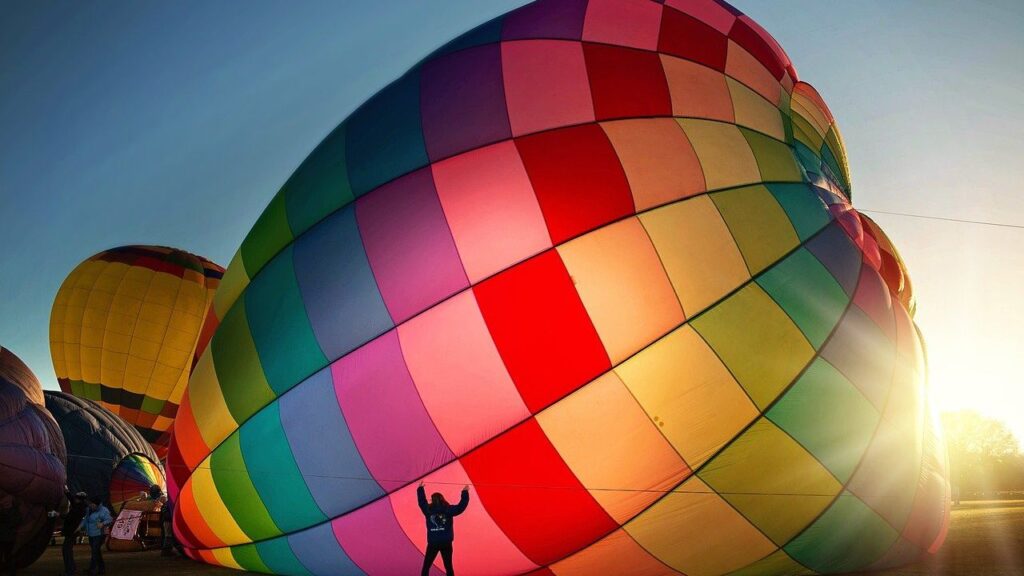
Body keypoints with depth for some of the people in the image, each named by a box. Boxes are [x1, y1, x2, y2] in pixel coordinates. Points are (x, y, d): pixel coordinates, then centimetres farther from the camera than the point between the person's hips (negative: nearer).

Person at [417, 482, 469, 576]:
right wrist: (465, 493, 10)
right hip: (446, 543, 0)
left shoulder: (428, 509, -1)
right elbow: (461, 506, -1)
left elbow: (422, 502, 16)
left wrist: (420, 489, 29)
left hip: (433, 543, 0)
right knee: (448, 566, 7)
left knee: (426, 566, 9)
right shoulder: (448, 509, -3)